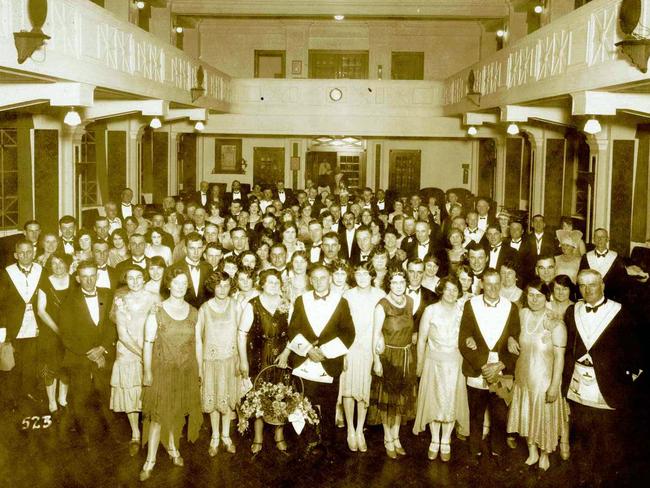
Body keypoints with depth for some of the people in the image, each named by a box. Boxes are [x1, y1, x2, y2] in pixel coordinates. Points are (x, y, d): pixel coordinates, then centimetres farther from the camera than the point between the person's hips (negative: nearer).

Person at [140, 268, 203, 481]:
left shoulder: (193, 312, 1)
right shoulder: (157, 313, -10)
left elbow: (196, 342, 5)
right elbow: (148, 343, -10)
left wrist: (198, 369, 3)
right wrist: (148, 372, -13)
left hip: (187, 371, 3)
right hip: (162, 370, -3)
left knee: (178, 412, 15)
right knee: (158, 413, -1)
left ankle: (173, 447, 35)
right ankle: (150, 460, 8)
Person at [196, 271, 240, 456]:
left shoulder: (235, 307, -7)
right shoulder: (204, 309, -9)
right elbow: (198, 338, -3)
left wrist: (240, 361, -4)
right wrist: (199, 365, -4)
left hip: (230, 359, 1)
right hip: (210, 359, -1)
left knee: (228, 398, 12)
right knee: (212, 399, 10)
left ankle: (226, 435, 30)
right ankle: (215, 437, 27)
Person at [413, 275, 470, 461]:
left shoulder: (463, 311, -5)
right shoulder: (430, 310, -7)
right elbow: (421, 339, 0)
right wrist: (420, 365, 3)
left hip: (455, 362, 1)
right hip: (434, 362, 0)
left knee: (451, 402, 6)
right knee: (433, 400, 8)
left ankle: (446, 442, 22)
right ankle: (434, 441, 24)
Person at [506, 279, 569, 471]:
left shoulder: (555, 323, -22)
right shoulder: (521, 314, -6)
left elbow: (559, 357, -19)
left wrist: (555, 385, -19)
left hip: (545, 379, -4)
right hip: (523, 376, 5)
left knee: (545, 416, 13)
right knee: (526, 414, 18)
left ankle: (545, 454, 37)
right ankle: (532, 452, 39)